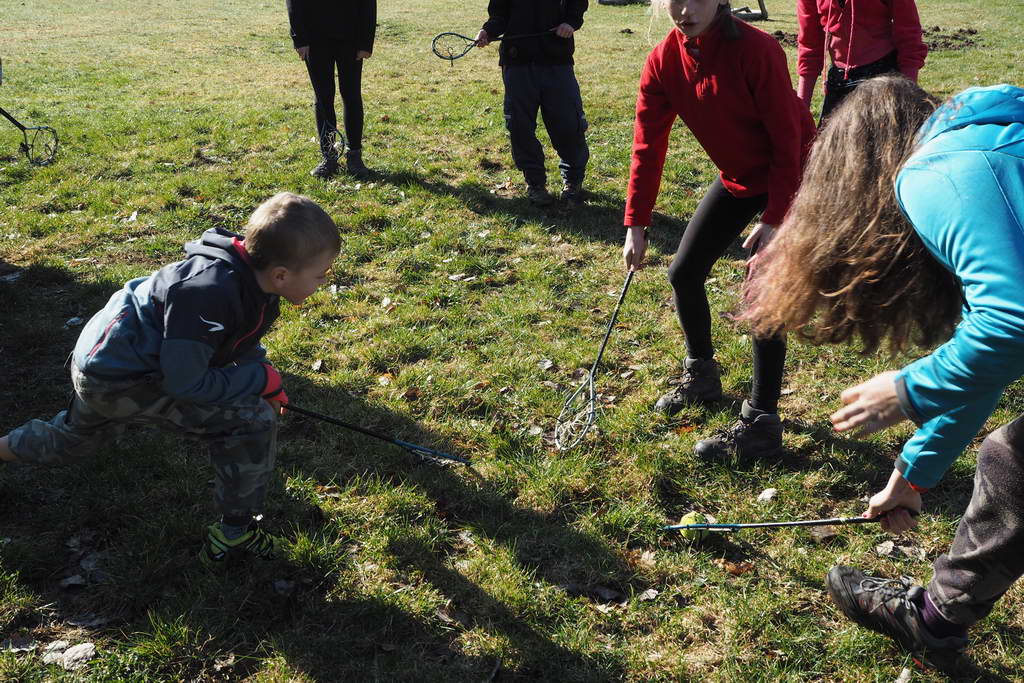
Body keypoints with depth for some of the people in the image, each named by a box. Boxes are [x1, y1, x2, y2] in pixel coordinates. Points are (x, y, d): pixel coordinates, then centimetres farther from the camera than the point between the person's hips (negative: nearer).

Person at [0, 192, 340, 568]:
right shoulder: (211, 293, -35)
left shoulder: (253, 278, -8)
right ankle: (233, 535, -2)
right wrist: (260, 378, -20)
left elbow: (242, 338, 13)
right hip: (121, 379, -9)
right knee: (253, 422, -17)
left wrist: (261, 373, 0)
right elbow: (184, 383, -29)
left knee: (70, 441, 37)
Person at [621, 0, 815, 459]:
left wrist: (772, 220, -23)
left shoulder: (756, 50, -27)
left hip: (789, 179, -6)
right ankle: (701, 376, 33)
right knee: (683, 273, 8)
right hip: (736, 179, 7)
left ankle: (760, 426, -5)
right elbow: (647, 146, -8)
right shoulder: (664, 61, -10)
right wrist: (636, 226, -10)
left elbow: (788, 143, -23)